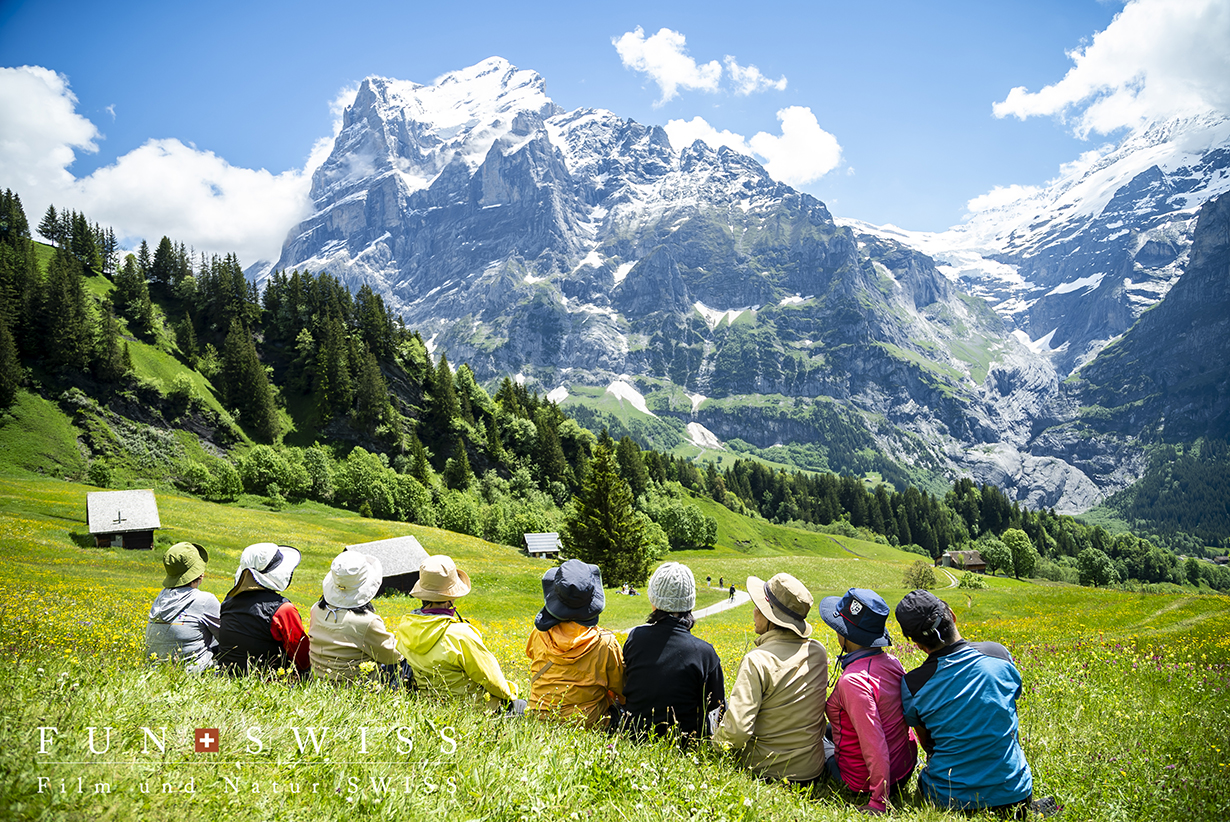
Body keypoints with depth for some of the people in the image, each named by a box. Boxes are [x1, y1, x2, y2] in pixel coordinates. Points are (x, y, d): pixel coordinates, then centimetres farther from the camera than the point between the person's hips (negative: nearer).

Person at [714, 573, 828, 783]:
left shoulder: (758, 660, -24)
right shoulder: (819, 652, -4)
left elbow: (736, 730, -26)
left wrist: (713, 745, -8)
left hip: (768, 770, -6)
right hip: (812, 770, 6)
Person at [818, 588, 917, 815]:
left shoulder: (853, 680, -31)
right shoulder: (892, 662, -7)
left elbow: (875, 745, -31)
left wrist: (879, 802, -23)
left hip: (863, 780, -7)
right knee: (828, 727, 30)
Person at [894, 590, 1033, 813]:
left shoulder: (912, 685, -14)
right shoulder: (998, 653, -8)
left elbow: (927, 744, 3)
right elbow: (1010, 716, 10)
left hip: (949, 798, -3)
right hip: (1012, 794, 3)